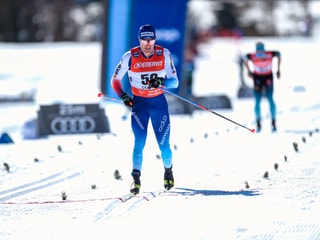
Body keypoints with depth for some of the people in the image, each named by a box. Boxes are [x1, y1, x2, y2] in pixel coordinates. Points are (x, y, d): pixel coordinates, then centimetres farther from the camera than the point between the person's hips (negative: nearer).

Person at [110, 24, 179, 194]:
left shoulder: (164, 54, -8)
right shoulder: (130, 57, -10)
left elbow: (174, 81, -7)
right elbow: (115, 80, 2)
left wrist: (161, 83, -28)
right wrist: (123, 96, -14)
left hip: (159, 102, 1)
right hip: (139, 103, -1)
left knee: (163, 144, -2)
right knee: (139, 141, -15)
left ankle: (168, 170, 26)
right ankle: (136, 179, -10)